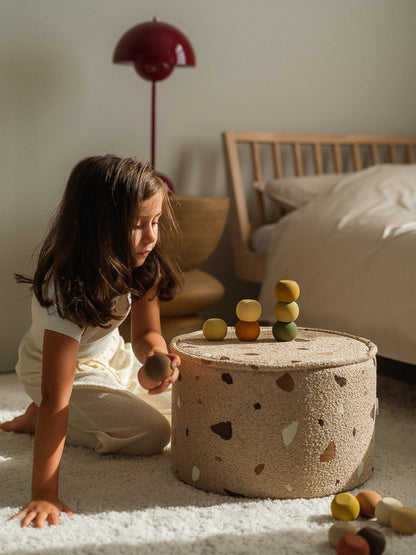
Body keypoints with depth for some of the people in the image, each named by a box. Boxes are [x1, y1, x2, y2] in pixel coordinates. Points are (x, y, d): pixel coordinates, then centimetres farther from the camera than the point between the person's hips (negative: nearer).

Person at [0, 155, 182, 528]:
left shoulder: (142, 264, -19)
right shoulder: (69, 288, -39)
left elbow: (146, 333, -13)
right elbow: (55, 395, -43)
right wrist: (44, 493, -46)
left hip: (111, 355, 7)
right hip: (71, 369, -7)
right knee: (153, 434, -16)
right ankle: (37, 420, 2)